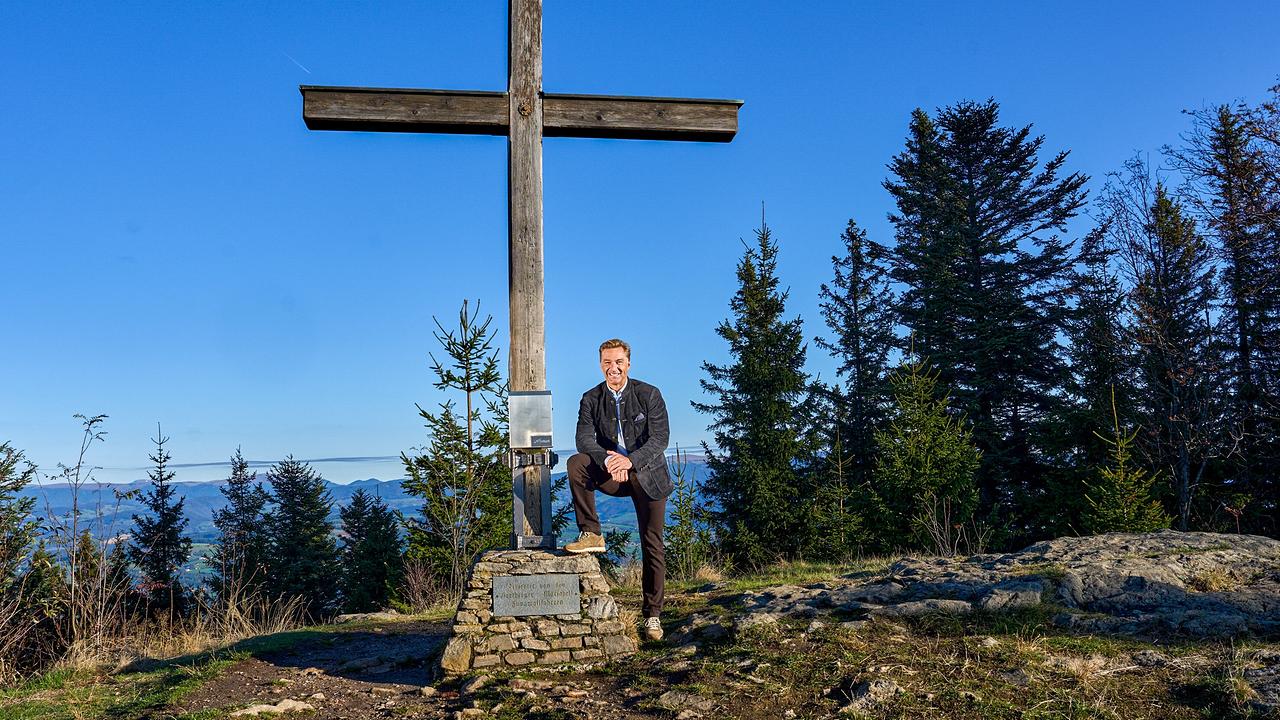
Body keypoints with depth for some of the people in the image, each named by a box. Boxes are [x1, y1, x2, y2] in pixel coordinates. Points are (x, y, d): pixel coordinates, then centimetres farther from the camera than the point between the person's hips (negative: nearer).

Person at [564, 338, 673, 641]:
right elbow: (584, 439, -14)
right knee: (576, 463, -27)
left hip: (648, 474, -2)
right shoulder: (591, 399, -2)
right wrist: (608, 460, -35)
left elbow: (660, 437, -17)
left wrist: (630, 460, -34)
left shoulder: (649, 394, -9)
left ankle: (652, 615, 11)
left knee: (652, 545, -1)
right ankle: (591, 534, -19)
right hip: (611, 473, 2)